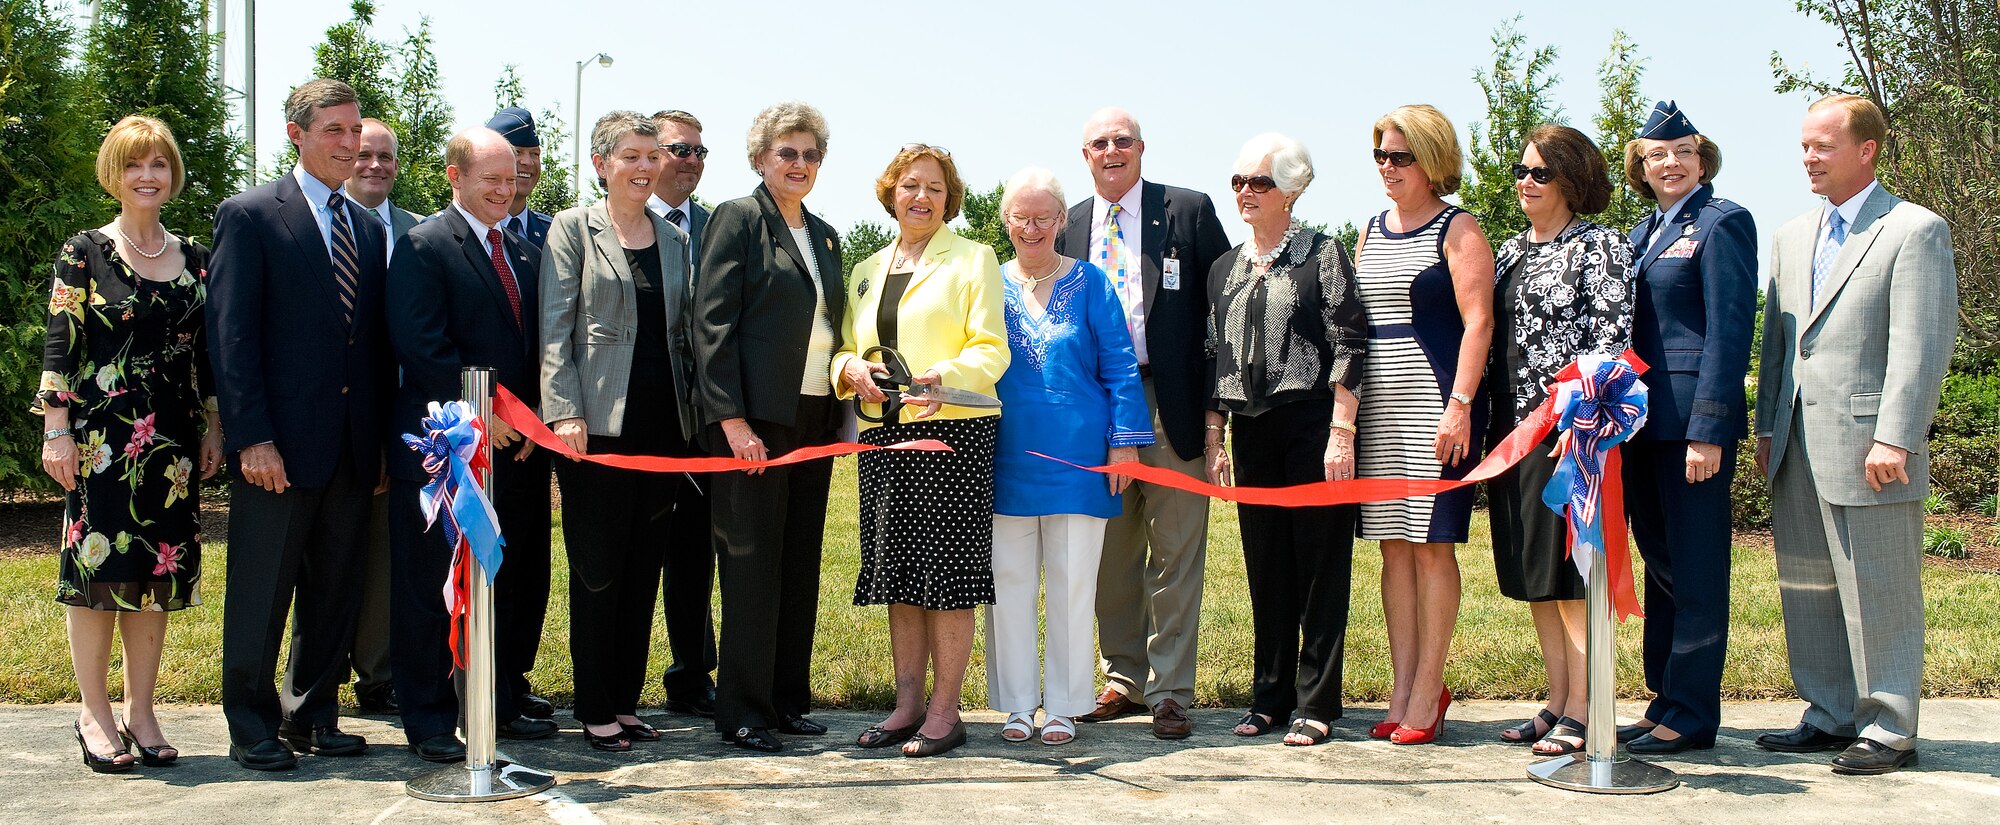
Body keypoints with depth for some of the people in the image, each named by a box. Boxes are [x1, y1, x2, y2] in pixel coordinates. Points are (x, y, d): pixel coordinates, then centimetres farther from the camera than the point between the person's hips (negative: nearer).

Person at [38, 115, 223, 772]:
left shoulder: (193, 259, 10)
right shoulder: (84, 254, -2)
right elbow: (59, 348, -5)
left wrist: (213, 428, 9)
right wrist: (57, 431, -10)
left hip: (171, 441, 4)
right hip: (101, 438, -4)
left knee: (157, 574, 6)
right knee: (98, 568, -1)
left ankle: (140, 712, 14)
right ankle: (94, 714, 9)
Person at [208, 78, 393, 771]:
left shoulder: (368, 228, 15)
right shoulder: (251, 216, -3)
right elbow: (231, 335, -8)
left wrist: (382, 436, 8)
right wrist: (251, 437, -15)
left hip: (353, 446, 6)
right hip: (280, 441, -5)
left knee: (336, 590, 11)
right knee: (262, 591, 3)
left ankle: (312, 716, 23)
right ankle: (252, 727, 15)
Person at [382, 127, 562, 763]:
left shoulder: (528, 255, 17)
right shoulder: (423, 246, -6)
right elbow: (421, 342, -16)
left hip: (516, 448, 7)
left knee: (506, 586, 13)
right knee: (431, 591, 1)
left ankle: (499, 708, 24)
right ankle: (428, 721, 9)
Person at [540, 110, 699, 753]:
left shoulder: (675, 239, 15)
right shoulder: (573, 228, 2)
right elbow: (555, 327, -4)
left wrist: (693, 415, 9)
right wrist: (564, 411, -14)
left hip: (664, 427, 5)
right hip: (600, 426, -5)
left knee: (644, 568, 8)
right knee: (597, 571, -1)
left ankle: (626, 702, 18)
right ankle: (595, 712, 8)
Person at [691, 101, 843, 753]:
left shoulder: (824, 235, 17)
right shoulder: (739, 219, -3)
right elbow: (711, 321, -10)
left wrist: (842, 409, 10)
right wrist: (732, 418, -17)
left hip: (813, 418, 7)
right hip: (753, 418, -7)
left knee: (801, 564, 9)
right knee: (752, 563, -3)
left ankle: (788, 700, 18)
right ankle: (743, 713, 5)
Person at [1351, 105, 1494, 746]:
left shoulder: (1457, 230, -2)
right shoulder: (1372, 230, 17)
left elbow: (1478, 322, -10)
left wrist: (1459, 406, -19)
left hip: (1433, 405, -6)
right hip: (1376, 407, 6)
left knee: (1431, 544, -4)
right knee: (1393, 544, 6)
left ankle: (1426, 694, 1)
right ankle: (1402, 692, 10)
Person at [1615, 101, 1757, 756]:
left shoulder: (1722, 222, -7)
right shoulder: (1644, 232, 17)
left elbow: (1729, 330, -13)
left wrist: (1707, 429, -19)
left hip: (1694, 418, -8)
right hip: (1644, 419, 8)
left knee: (1696, 569, -2)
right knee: (1659, 562, 13)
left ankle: (1690, 716, 5)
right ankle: (1665, 703, 21)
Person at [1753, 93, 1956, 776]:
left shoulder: (1915, 230, -5)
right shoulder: (1794, 237, 18)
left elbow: (1922, 344, -12)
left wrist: (1895, 438, -18)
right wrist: (1766, 427, 14)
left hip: (1867, 445, -7)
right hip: (1798, 450, 7)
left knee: (1878, 592, 0)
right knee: (1808, 589, 11)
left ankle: (1889, 729, 10)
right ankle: (1832, 715, 22)